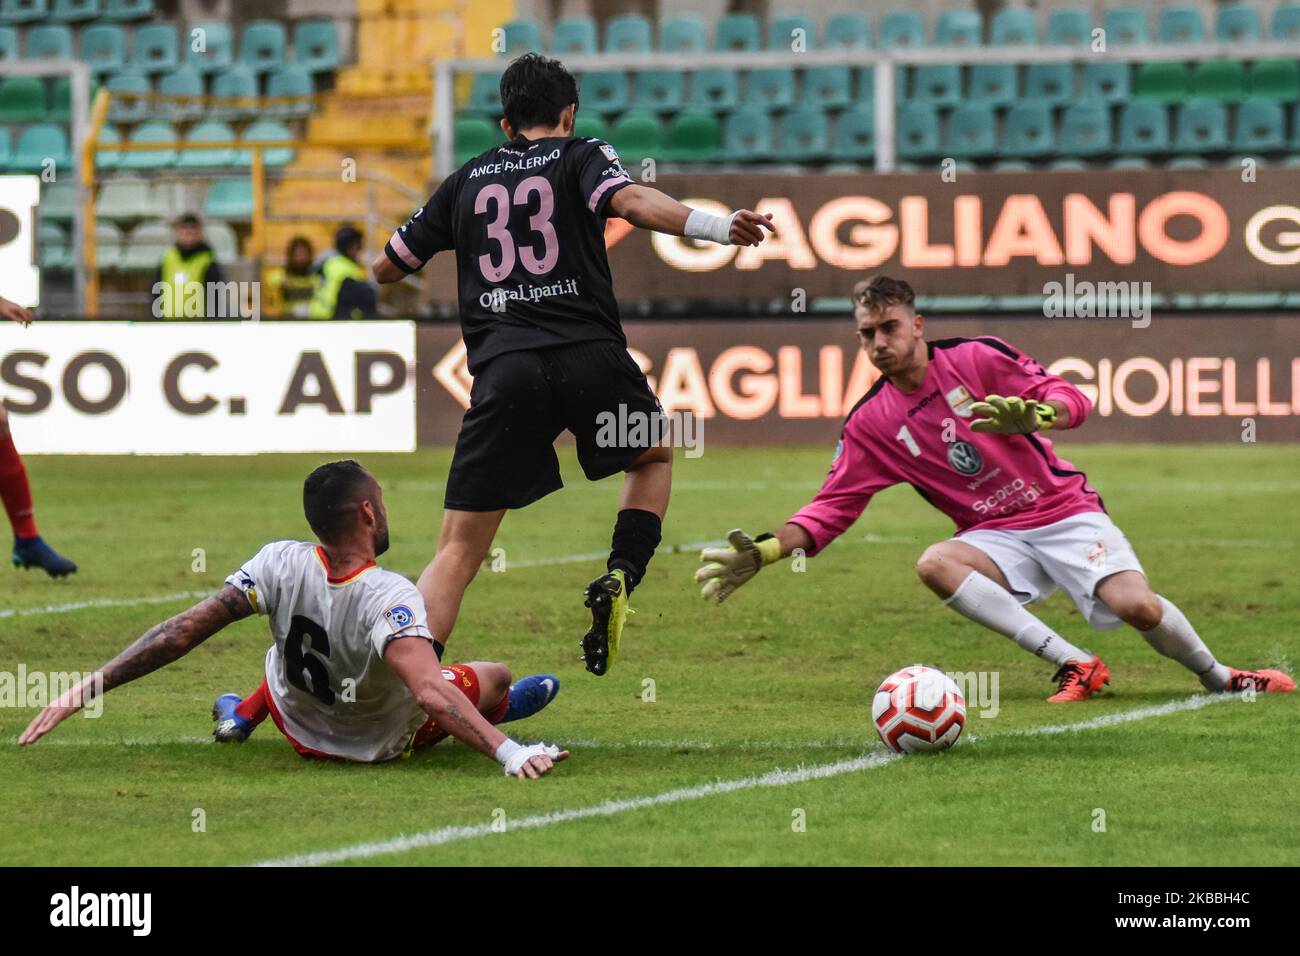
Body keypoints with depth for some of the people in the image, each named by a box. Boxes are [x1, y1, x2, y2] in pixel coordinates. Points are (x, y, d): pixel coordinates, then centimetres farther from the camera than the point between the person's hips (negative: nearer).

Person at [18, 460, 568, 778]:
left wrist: (89, 687, -26)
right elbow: (430, 691, -53)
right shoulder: (390, 597, -41)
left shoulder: (280, 565, -29)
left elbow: (181, 632, -29)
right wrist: (507, 752, -59)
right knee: (494, 678, 23)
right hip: (386, 740, -3)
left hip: (297, 725, 3)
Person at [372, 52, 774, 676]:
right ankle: (620, 578, 5)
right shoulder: (581, 157, 12)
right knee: (653, 456, 30)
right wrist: (714, 226, -24)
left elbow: (387, 269, 29)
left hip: (502, 369, 1)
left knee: (458, 550, 1)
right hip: (590, 356, -1)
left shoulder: (466, 181, 20)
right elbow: (629, 200, -11)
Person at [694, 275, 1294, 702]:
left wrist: (1030, 415, -33)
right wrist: (765, 551, -12)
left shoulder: (977, 359, -6)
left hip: (1065, 511, -3)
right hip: (996, 536, 3)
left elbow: (1070, 399, -10)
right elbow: (833, 507, 2)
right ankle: (1074, 666, -28)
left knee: (1135, 605, -28)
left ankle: (1216, 676, 4)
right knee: (935, 565, -31)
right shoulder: (871, 423, 3)